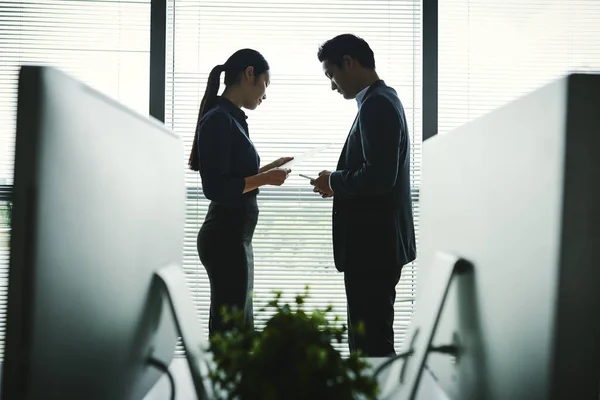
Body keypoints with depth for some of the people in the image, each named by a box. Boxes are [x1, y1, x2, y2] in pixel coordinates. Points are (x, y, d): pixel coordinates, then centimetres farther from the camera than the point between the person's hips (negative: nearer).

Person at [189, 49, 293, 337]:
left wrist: (269, 169, 18)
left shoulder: (232, 118, 13)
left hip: (235, 237, 10)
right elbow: (215, 188, -20)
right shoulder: (218, 120, -14)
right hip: (225, 238, -10)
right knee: (228, 330, -3)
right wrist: (264, 179, -16)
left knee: (242, 329, 15)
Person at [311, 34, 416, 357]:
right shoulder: (382, 100, 17)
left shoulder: (376, 105, -16)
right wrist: (338, 182, 9)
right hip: (377, 243, 11)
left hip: (373, 245, -11)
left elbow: (379, 177, -25)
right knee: (368, 338, 17)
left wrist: (335, 182, -9)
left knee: (372, 341, -4)